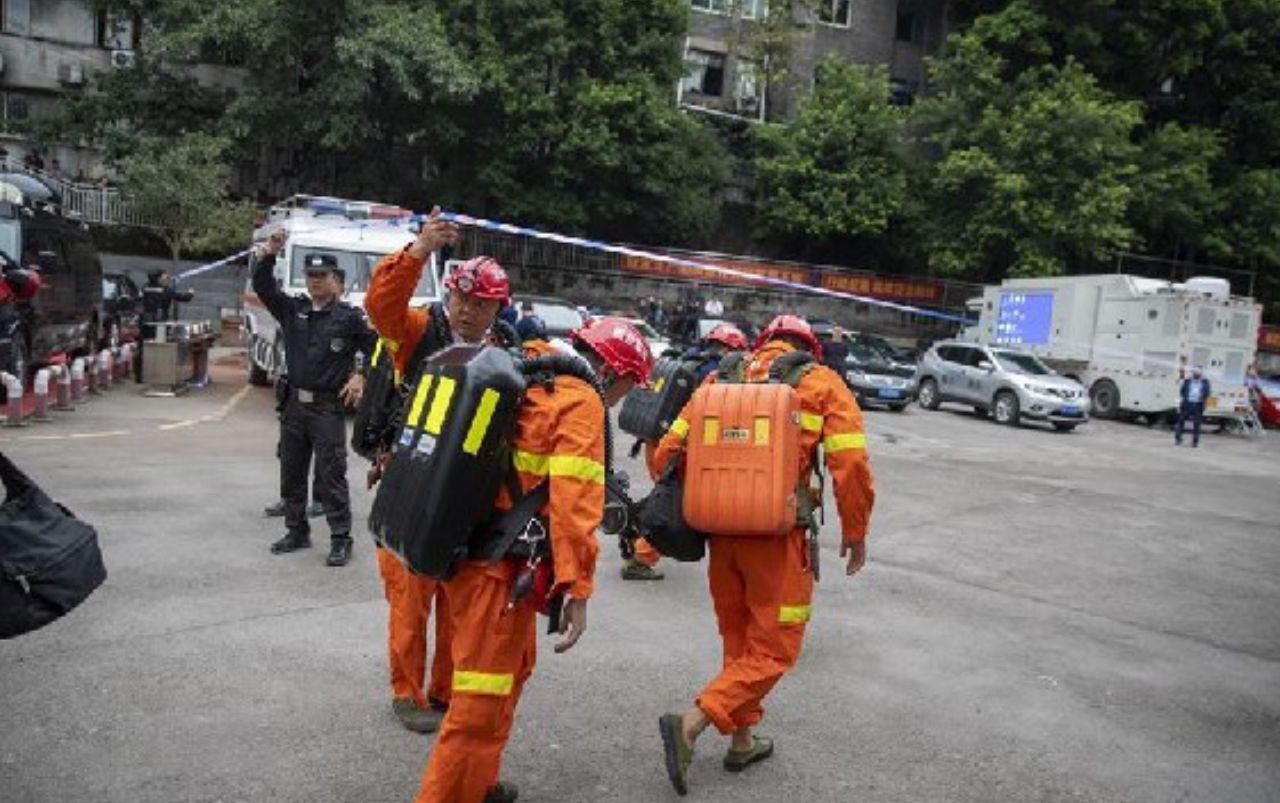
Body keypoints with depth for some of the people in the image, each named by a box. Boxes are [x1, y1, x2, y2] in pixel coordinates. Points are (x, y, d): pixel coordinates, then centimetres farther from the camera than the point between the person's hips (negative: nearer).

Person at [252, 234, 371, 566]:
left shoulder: (349, 316, -5)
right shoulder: (293, 309, 9)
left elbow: (378, 347, -2)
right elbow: (263, 287, 4)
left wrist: (361, 377, -9)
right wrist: (267, 255, -11)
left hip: (328, 407, -6)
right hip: (295, 405, 6)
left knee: (331, 476, -4)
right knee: (291, 473, 14)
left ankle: (341, 540, 3)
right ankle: (297, 532, 28)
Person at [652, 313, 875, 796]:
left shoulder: (724, 380, 10)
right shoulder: (822, 384, 1)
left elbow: (667, 451, 5)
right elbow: (850, 464, -9)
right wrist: (855, 532, 3)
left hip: (721, 529, 5)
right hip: (777, 536, -4)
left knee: (739, 639, 21)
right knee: (774, 648, 7)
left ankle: (743, 741, 31)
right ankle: (692, 723, -8)